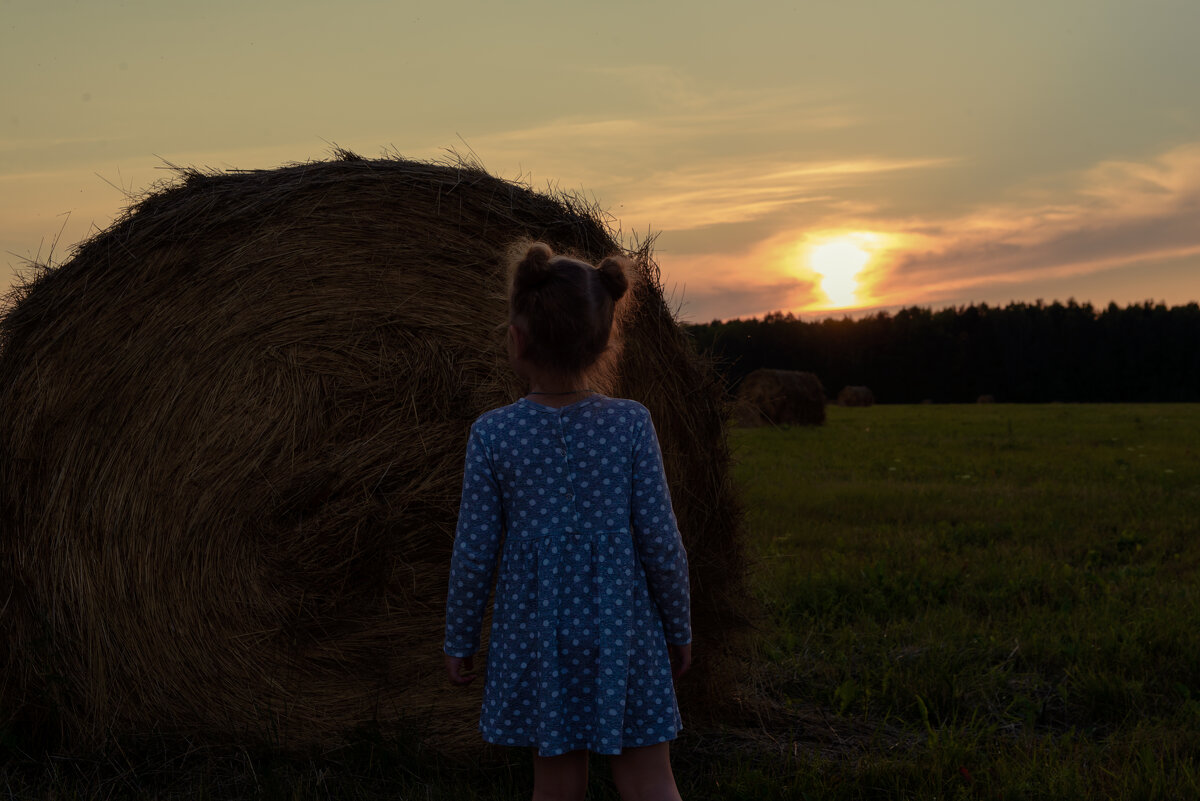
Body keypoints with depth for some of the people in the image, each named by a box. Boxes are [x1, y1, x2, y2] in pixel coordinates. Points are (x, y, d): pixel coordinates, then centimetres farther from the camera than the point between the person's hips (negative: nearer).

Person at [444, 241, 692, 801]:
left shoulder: (492, 434, -9)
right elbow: (660, 541, -7)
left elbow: (474, 551, -5)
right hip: (622, 633, 0)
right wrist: (679, 629, 7)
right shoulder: (631, 423, -9)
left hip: (537, 635, 1)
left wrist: (459, 641, 8)